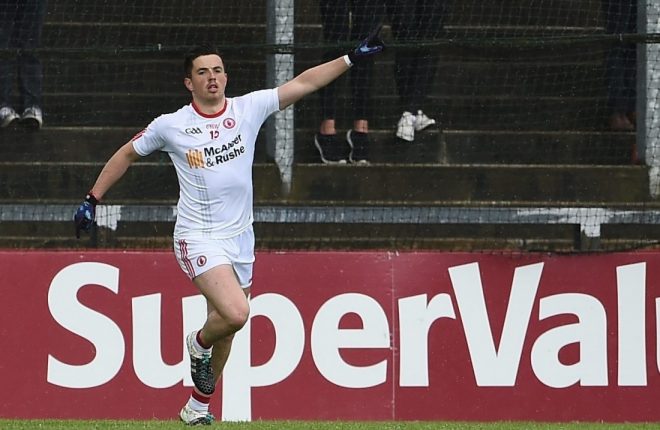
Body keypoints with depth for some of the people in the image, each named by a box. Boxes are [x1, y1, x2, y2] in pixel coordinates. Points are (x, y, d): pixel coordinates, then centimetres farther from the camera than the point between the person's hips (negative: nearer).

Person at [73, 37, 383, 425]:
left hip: (241, 238, 4)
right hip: (199, 239, -4)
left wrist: (353, 58, -5)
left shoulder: (249, 109, 1)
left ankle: (198, 406, 28)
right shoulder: (171, 125, -4)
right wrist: (93, 200, 11)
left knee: (226, 327, 11)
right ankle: (199, 344, 9)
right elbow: (127, 154, 11)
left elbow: (302, 84, 1)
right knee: (235, 313, -24)